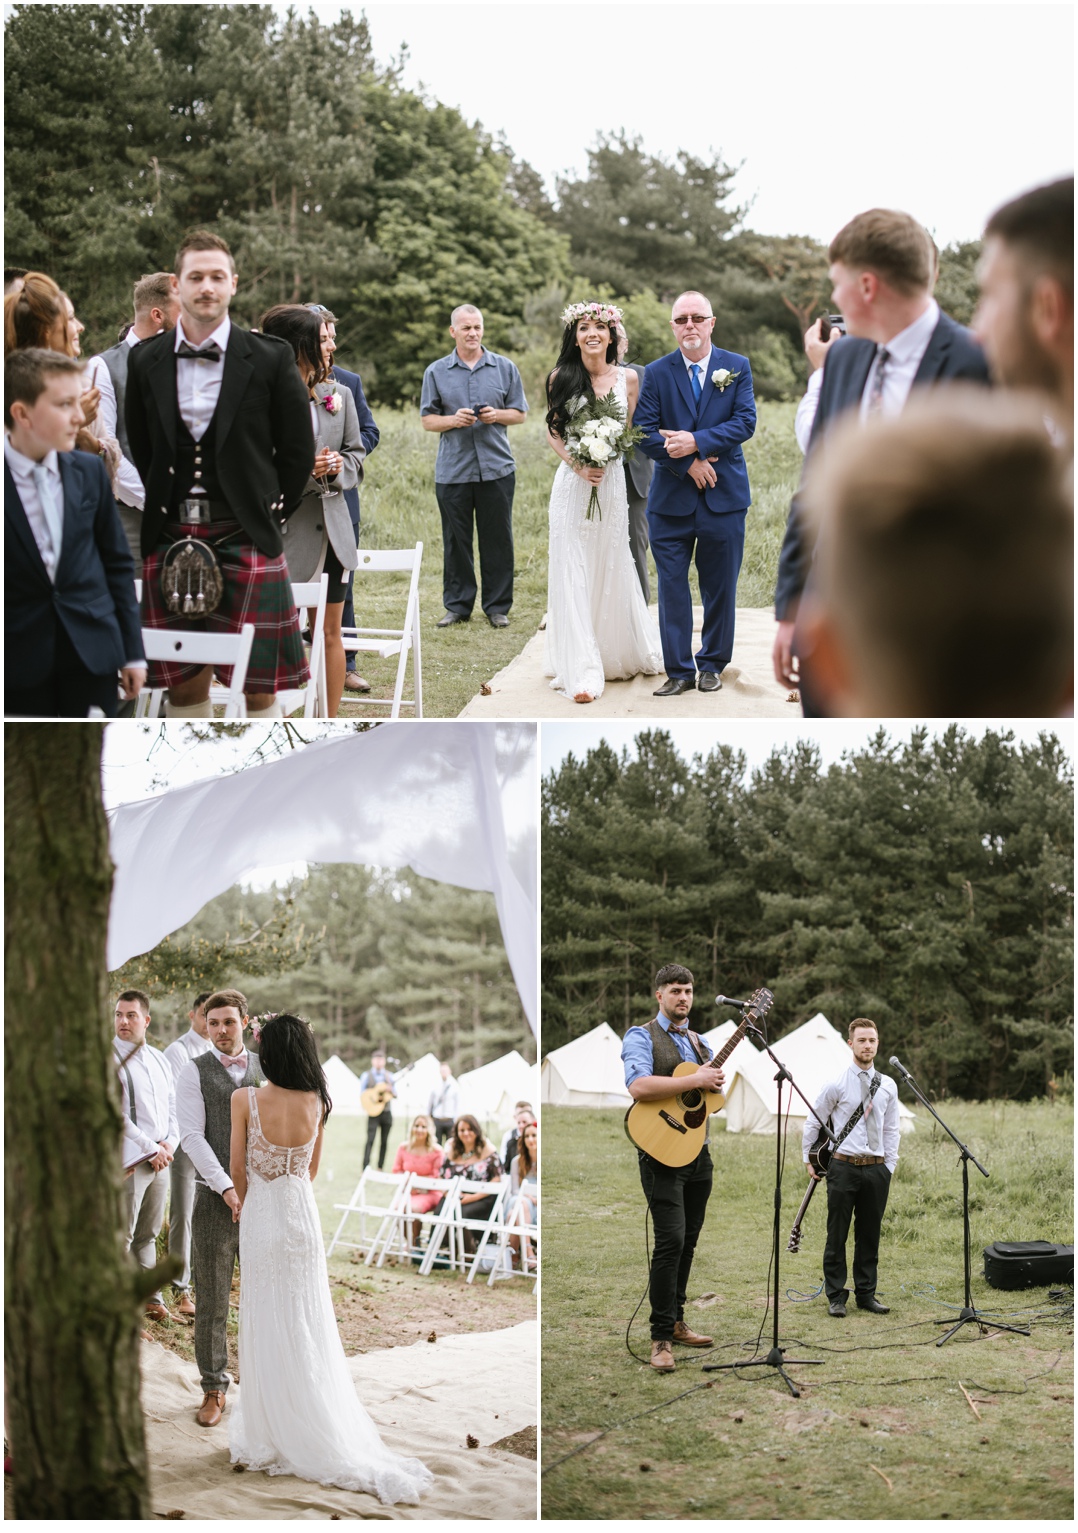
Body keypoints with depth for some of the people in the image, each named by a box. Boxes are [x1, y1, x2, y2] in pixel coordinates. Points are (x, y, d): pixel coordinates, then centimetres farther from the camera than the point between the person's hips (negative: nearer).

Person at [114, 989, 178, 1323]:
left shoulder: (159, 1059, 15)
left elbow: (172, 1106, 18)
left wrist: (170, 1144, 1)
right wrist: (151, 1149, -12)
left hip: (161, 1159, 6)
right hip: (128, 1160, -6)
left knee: (148, 1235, 15)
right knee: (121, 1238, -6)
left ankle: (151, 1298, 22)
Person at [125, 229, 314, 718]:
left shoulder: (269, 358, 0)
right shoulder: (146, 361, 8)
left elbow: (298, 452, 7)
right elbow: (140, 449, 16)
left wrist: (269, 514, 6)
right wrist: (165, 513, 12)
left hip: (246, 540, -2)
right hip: (169, 540, 2)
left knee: (259, 685, -2)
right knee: (184, 683, 5)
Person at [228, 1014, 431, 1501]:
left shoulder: (245, 1100, -15)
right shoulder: (317, 1103, -3)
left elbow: (238, 1168, -5)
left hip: (261, 1218, -3)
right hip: (303, 1212, 3)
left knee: (267, 1327, 6)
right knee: (308, 1327, 12)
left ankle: (274, 1438, 13)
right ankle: (321, 1430, 18)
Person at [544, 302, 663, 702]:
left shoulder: (627, 378, 2)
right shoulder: (561, 378, -1)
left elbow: (630, 431, 10)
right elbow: (552, 431, 3)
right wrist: (579, 465, -12)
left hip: (612, 481, 1)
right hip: (572, 482, -1)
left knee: (612, 568, 9)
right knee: (574, 573, -4)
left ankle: (619, 652, 29)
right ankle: (582, 670, -4)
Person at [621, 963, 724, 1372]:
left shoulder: (699, 1043, 18)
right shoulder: (641, 1037, -4)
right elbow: (638, 1086, -23)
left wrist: (716, 1087, -2)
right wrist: (694, 1081, -21)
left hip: (699, 1151, 7)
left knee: (688, 1241, 10)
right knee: (671, 1240, -15)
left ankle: (675, 1321, 22)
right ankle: (661, 1338, -10)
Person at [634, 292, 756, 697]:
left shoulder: (737, 367, 3)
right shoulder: (656, 373, 3)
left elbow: (745, 422, -8)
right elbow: (645, 433, -4)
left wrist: (695, 442, -18)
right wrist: (688, 463, -14)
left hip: (724, 496, 0)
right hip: (671, 497, 0)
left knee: (720, 587, 8)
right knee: (671, 587, 0)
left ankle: (712, 664, 21)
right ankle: (679, 670, 7)